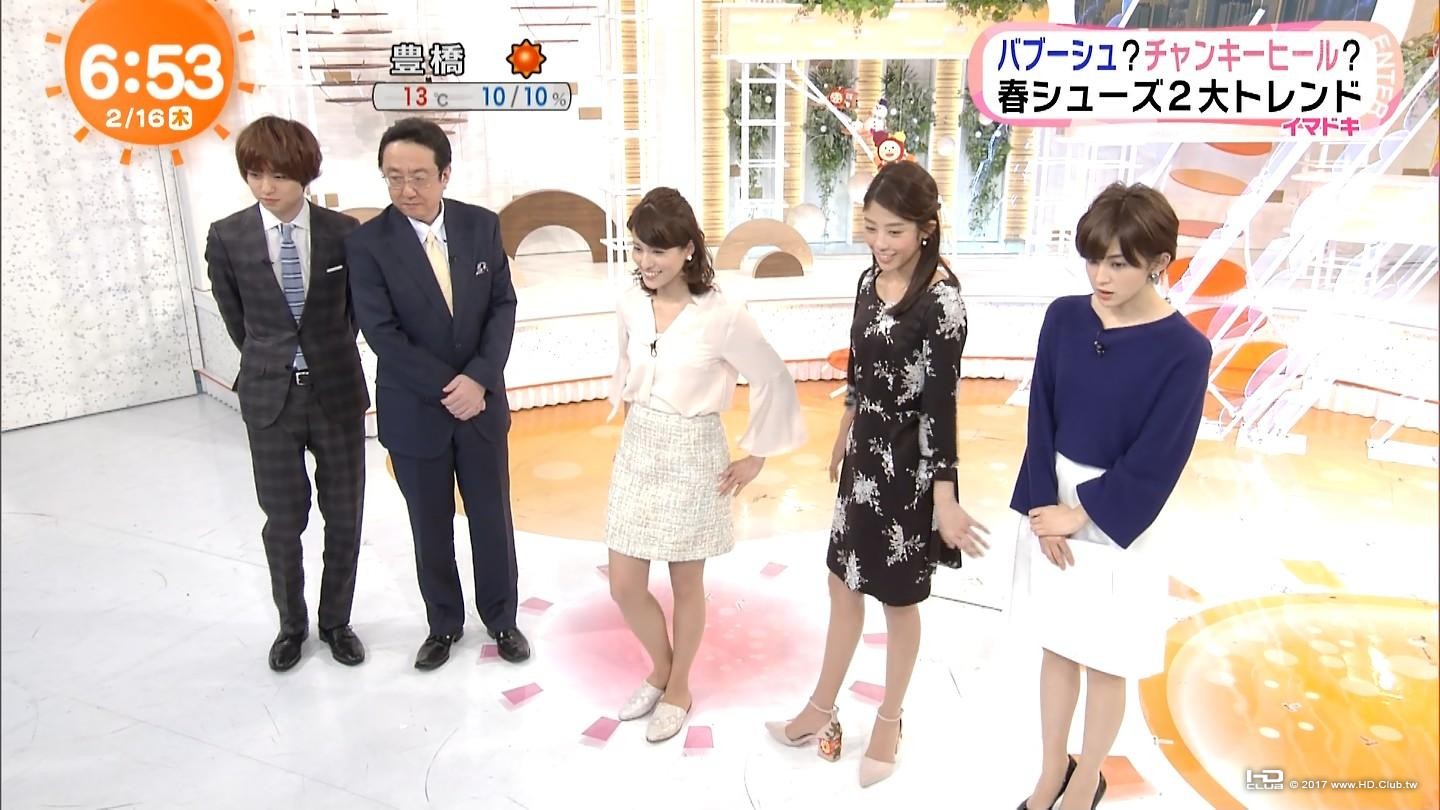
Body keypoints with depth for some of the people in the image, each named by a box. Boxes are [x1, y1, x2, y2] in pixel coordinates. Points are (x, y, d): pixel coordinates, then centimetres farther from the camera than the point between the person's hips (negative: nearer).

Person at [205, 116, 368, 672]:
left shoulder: (343, 232, -7)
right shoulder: (227, 237, -5)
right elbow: (235, 318, 8)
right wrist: (270, 364, 12)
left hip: (337, 391, 0)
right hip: (270, 397, 0)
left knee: (344, 517, 10)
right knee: (283, 522, 9)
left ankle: (336, 621, 29)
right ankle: (291, 624, 31)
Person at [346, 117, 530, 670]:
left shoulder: (482, 226, -4)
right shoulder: (367, 243, -12)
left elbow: (503, 306, -4)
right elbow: (382, 334, -16)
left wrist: (479, 378, -17)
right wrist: (446, 388, -18)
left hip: (481, 402, 2)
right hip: (413, 411, -1)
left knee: (492, 519, 13)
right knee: (430, 527, 14)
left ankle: (501, 619, 34)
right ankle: (443, 624, 35)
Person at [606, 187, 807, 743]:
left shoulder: (722, 316, -19)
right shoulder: (630, 305, -3)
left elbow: (774, 382, -10)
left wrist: (755, 457, -5)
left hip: (692, 457, -5)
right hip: (637, 451, 5)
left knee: (686, 584, 12)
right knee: (624, 585, 9)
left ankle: (678, 689, 35)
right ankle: (660, 668, 38)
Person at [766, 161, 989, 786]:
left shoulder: (941, 298, -20)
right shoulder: (871, 279, 2)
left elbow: (940, 402, -21)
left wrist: (944, 498, -20)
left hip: (909, 464, -7)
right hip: (865, 454, 7)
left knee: (899, 599, 12)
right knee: (844, 584, 18)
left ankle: (888, 722, 35)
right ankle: (822, 710, 37)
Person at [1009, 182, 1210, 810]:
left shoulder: (1184, 350, -16)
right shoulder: (1064, 317, -4)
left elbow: (1154, 462, -14)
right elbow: (1041, 418, -2)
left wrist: (1080, 515, -12)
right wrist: (1045, 508, -8)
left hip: (1117, 519, -3)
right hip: (1053, 503, 4)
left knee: (1104, 664, 12)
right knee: (1057, 647, 17)